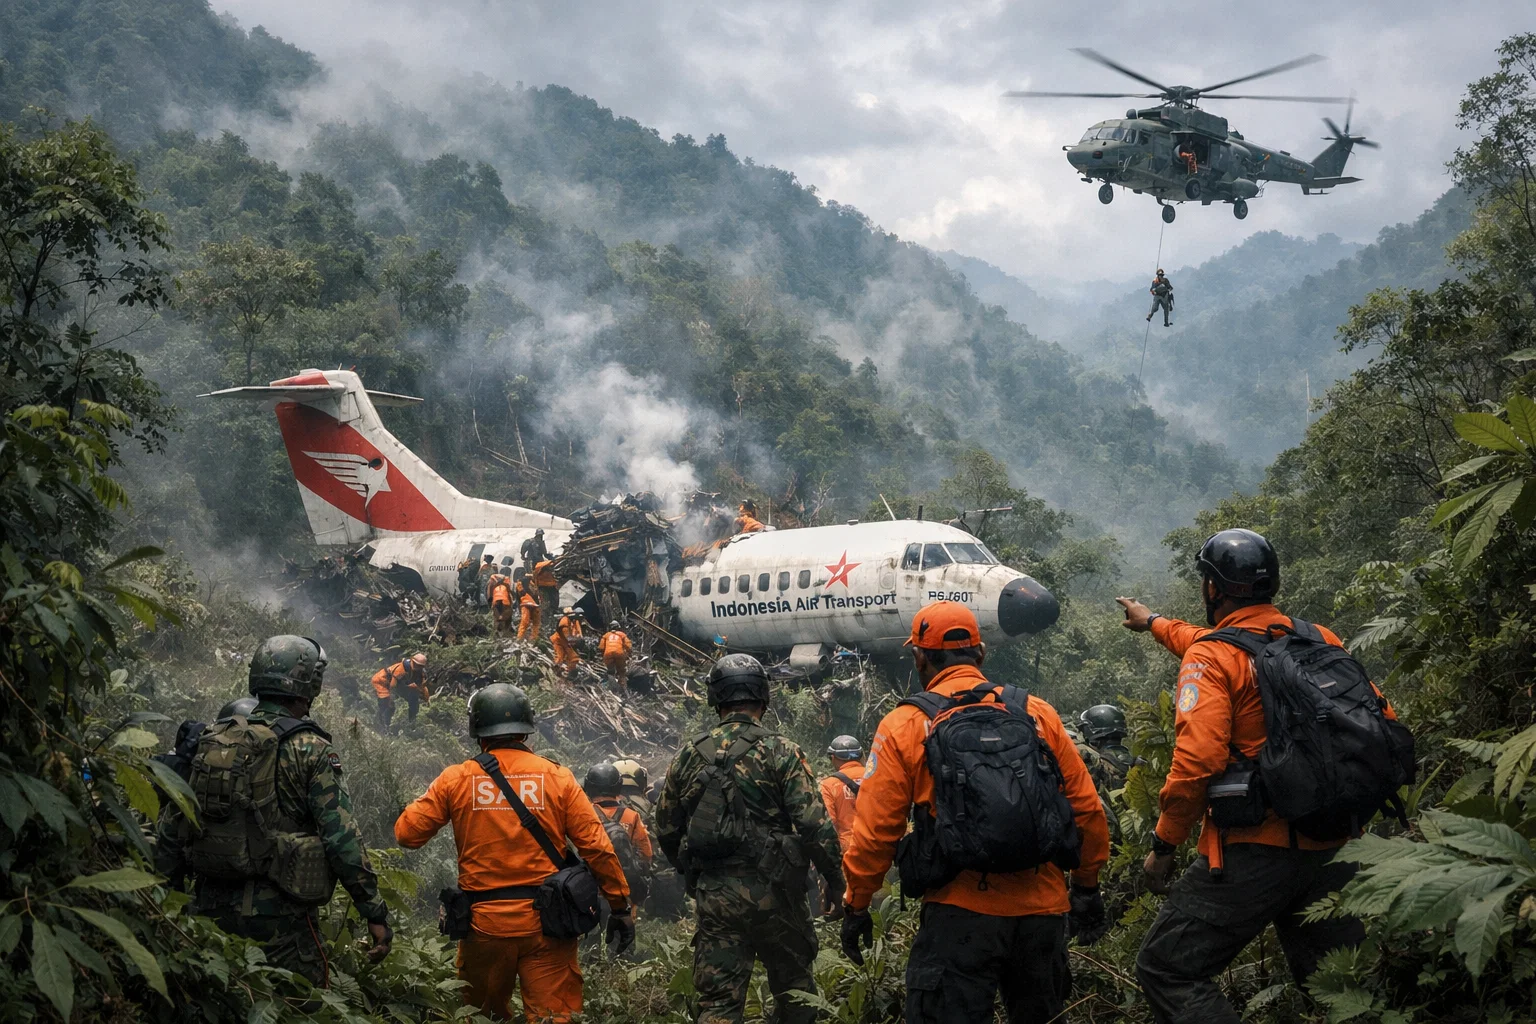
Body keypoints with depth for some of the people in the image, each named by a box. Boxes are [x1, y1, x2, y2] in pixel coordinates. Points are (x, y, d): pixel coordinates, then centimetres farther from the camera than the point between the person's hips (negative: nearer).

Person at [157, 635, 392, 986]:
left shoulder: (210, 740, 9)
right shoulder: (308, 750, -8)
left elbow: (171, 826, 12)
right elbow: (342, 838, -12)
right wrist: (375, 913, -7)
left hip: (210, 908, 6)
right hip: (278, 912, -6)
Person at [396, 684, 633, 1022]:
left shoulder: (455, 779, -1)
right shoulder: (557, 777, -1)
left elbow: (406, 834, 3)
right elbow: (596, 847, -3)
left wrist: (426, 802, 22)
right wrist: (620, 907, 4)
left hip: (484, 922, 1)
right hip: (545, 919, -1)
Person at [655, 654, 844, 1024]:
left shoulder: (689, 757, 6)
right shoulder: (781, 752, -6)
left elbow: (666, 831, 13)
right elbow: (814, 823, -13)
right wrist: (835, 877, -1)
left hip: (713, 896, 3)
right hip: (772, 893, -3)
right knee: (794, 988, 15)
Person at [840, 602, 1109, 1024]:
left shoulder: (905, 725, -1)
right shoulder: (1038, 714, 7)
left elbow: (874, 830, -3)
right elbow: (1087, 808, 9)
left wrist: (856, 907, 8)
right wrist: (1087, 886, 21)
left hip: (961, 915, -4)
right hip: (1044, 910, 4)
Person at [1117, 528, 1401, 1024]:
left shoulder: (1210, 657, -9)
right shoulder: (1319, 641, 9)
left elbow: (1197, 760, -20)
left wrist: (1164, 844, -7)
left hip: (1253, 851, -6)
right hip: (1333, 850, 6)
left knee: (1167, 970, 3)